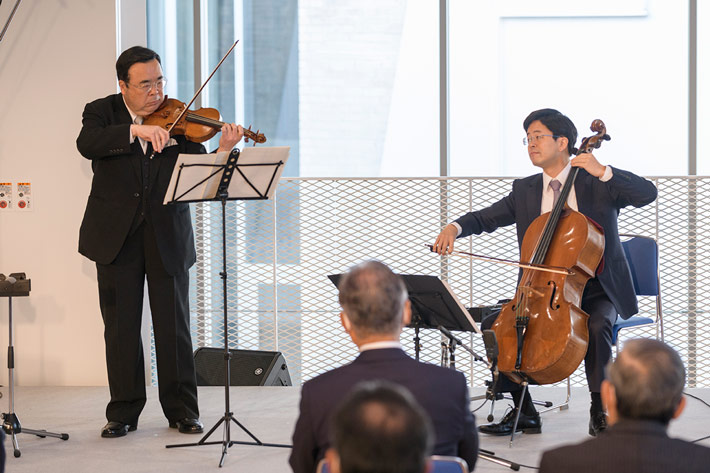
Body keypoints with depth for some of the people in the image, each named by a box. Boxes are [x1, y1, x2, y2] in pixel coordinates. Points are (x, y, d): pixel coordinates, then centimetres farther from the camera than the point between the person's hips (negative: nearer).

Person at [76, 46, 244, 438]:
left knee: (173, 325, 2)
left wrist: (223, 152, -25)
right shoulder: (102, 112, 1)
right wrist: (136, 130, -33)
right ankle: (124, 412, 14)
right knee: (121, 327, 4)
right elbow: (87, 143, -22)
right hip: (116, 236, 0)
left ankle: (182, 410, 12)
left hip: (166, 237, 1)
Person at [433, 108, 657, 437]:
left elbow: (648, 193, -14)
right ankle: (524, 410, -3)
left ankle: (599, 409, -17)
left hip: (594, 290, -4)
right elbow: (486, 218, 8)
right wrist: (455, 227, -13)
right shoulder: (525, 191, 11)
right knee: (492, 325, -14)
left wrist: (603, 172, -24)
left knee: (596, 325, -35)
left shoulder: (596, 184, -2)